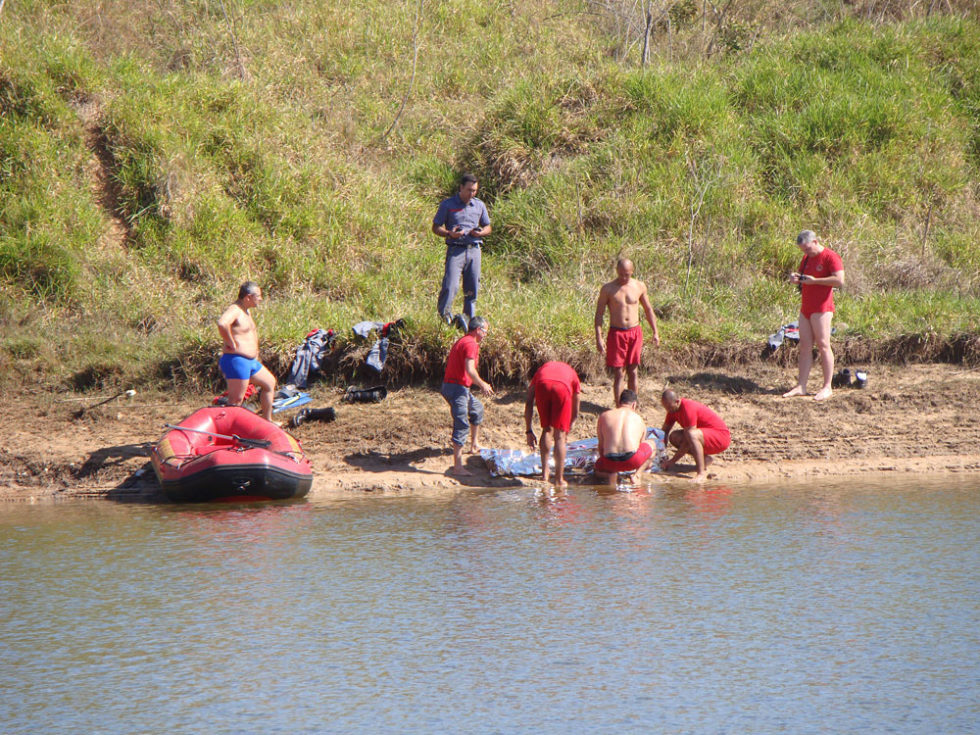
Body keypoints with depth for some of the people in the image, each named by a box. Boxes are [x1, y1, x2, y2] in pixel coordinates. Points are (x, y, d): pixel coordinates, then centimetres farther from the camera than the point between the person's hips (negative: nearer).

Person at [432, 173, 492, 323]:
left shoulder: (479, 205, 15)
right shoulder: (447, 205, 3)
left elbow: (488, 227, 23)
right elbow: (435, 228, 5)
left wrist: (481, 233, 0)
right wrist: (450, 234, -14)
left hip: (474, 249, 4)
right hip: (455, 250, -4)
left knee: (472, 289, 5)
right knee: (451, 286, -17)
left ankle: (469, 320, 13)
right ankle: (444, 317, -6)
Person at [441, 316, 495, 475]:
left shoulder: (463, 341, 18)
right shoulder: (470, 344, -15)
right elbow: (470, 370, -25)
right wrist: (483, 385, -9)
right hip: (457, 388, -11)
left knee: (477, 408, 32)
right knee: (462, 426, -13)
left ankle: (475, 445, 47)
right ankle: (458, 466, -18)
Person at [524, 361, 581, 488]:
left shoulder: (542, 369, 42)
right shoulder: (572, 373, 42)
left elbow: (528, 403, 29)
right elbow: (575, 413, 42)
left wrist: (529, 431, 29)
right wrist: (566, 432, 55)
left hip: (542, 385, 1)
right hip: (562, 387, -1)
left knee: (547, 430, 22)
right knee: (560, 436, 9)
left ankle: (545, 472, 22)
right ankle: (559, 479, 10)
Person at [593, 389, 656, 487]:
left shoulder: (604, 416, 16)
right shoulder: (639, 419, 18)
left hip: (610, 462, 0)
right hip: (633, 460, 0)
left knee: (597, 469, 36)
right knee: (651, 446, 31)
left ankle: (611, 475, 0)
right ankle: (638, 474, 6)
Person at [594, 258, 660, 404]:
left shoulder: (639, 287, 3)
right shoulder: (607, 289, -5)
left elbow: (648, 310, 15)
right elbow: (599, 314, -3)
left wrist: (655, 332, 12)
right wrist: (599, 338, -10)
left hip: (635, 332, 2)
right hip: (616, 333, -2)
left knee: (633, 372, 6)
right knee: (618, 374, -2)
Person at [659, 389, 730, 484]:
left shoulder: (688, 408, -26)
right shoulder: (673, 408, 1)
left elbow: (687, 441, -26)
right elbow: (665, 431, 9)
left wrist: (672, 461, -22)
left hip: (721, 438, -9)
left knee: (691, 435, -37)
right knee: (674, 437, -5)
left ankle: (702, 472, -36)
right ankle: (705, 459, -1)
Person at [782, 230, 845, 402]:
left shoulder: (830, 257, -10)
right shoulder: (807, 258, 17)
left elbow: (839, 281, -21)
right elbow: (803, 278, 29)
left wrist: (814, 280, -20)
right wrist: (795, 278, 4)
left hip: (821, 309, -8)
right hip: (806, 308, 8)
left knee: (823, 345, -6)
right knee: (805, 346, 5)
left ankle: (827, 387, -2)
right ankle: (801, 386, 5)